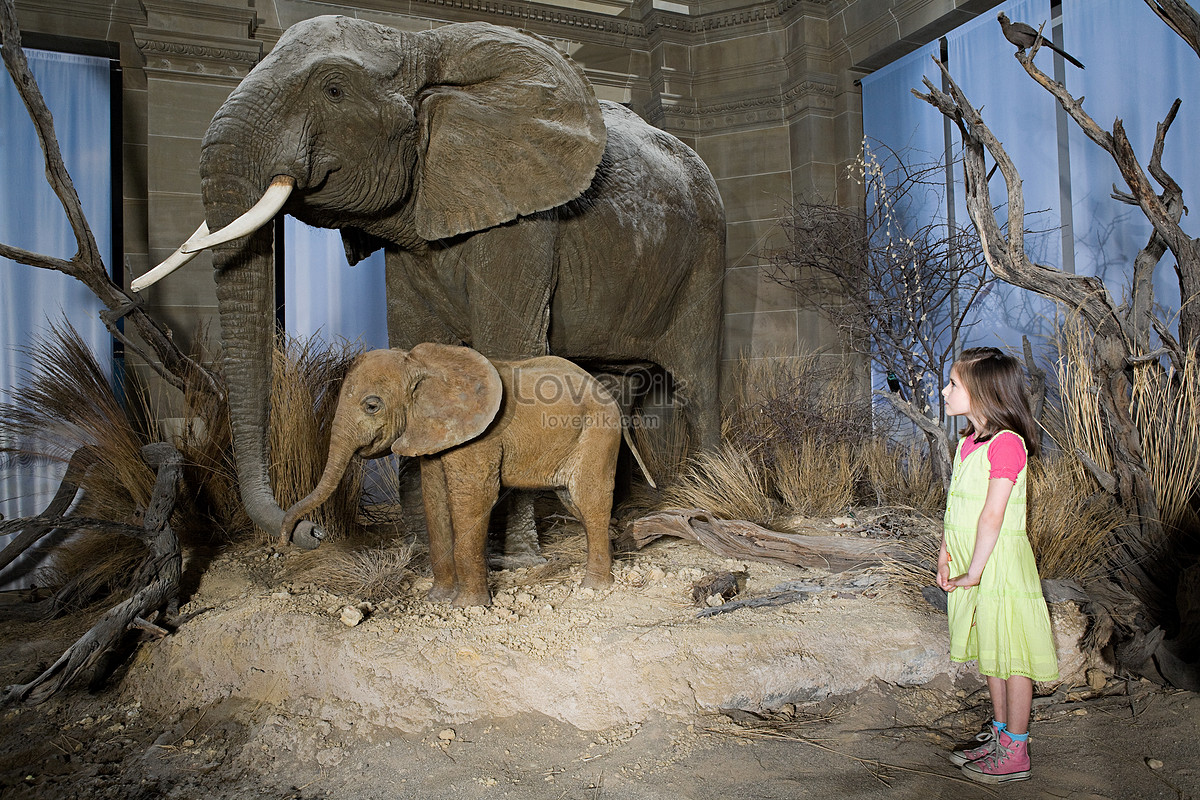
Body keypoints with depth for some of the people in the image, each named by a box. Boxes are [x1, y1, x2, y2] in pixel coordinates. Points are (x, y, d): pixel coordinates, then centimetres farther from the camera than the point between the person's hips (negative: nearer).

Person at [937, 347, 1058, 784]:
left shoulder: (1006, 442, -20)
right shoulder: (967, 443, 9)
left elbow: (992, 515, -22)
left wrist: (974, 571, -20)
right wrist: (945, 556, 7)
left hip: (1000, 563, -9)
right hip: (971, 565, 9)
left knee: (1011, 658, 4)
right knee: (989, 653, 19)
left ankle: (1015, 753, 16)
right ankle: (999, 732, 33)